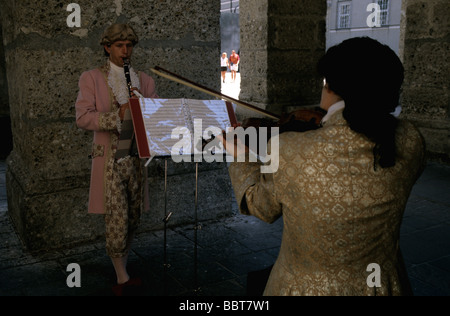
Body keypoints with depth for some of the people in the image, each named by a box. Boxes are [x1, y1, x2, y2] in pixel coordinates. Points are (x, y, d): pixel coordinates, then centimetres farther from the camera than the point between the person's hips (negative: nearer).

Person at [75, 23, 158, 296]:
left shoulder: (144, 80, 14)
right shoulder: (91, 78, 2)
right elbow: (83, 118, -8)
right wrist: (118, 115, -22)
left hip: (137, 155, 4)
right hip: (110, 157, -4)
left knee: (133, 217, 11)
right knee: (117, 219, -5)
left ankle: (122, 268, 30)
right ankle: (122, 279, 11)